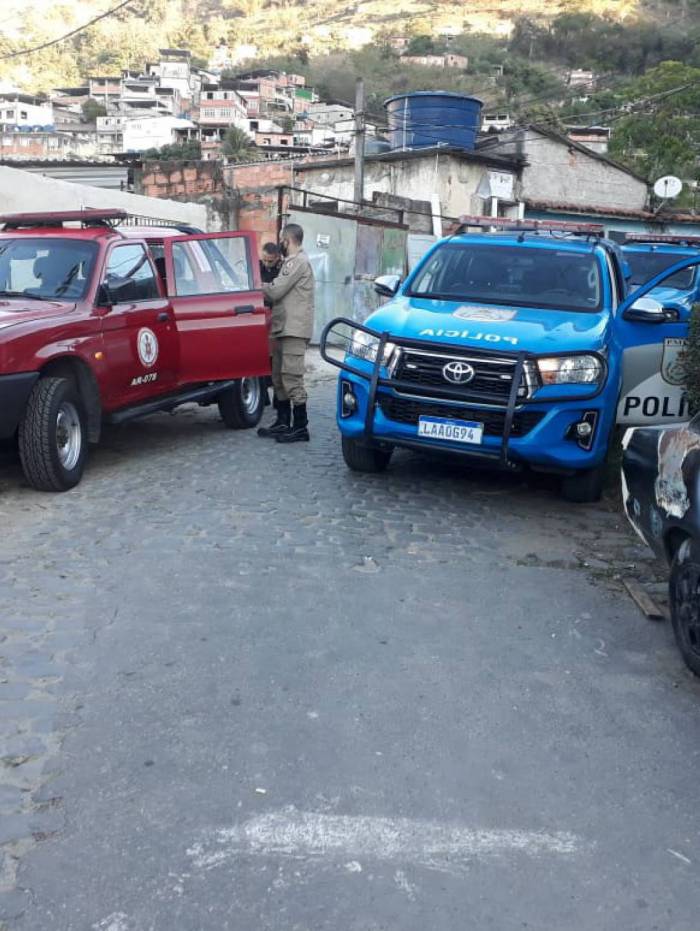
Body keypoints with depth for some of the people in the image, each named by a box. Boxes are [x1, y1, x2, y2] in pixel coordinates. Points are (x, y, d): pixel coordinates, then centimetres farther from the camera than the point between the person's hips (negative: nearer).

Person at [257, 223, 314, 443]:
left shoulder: (298, 261, -11)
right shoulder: (292, 262, 21)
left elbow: (275, 291, -16)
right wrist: (265, 288, 3)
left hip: (294, 330, -10)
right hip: (284, 328, 10)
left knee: (291, 378, -10)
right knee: (279, 377, 13)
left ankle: (300, 428, -7)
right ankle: (283, 423, 21)